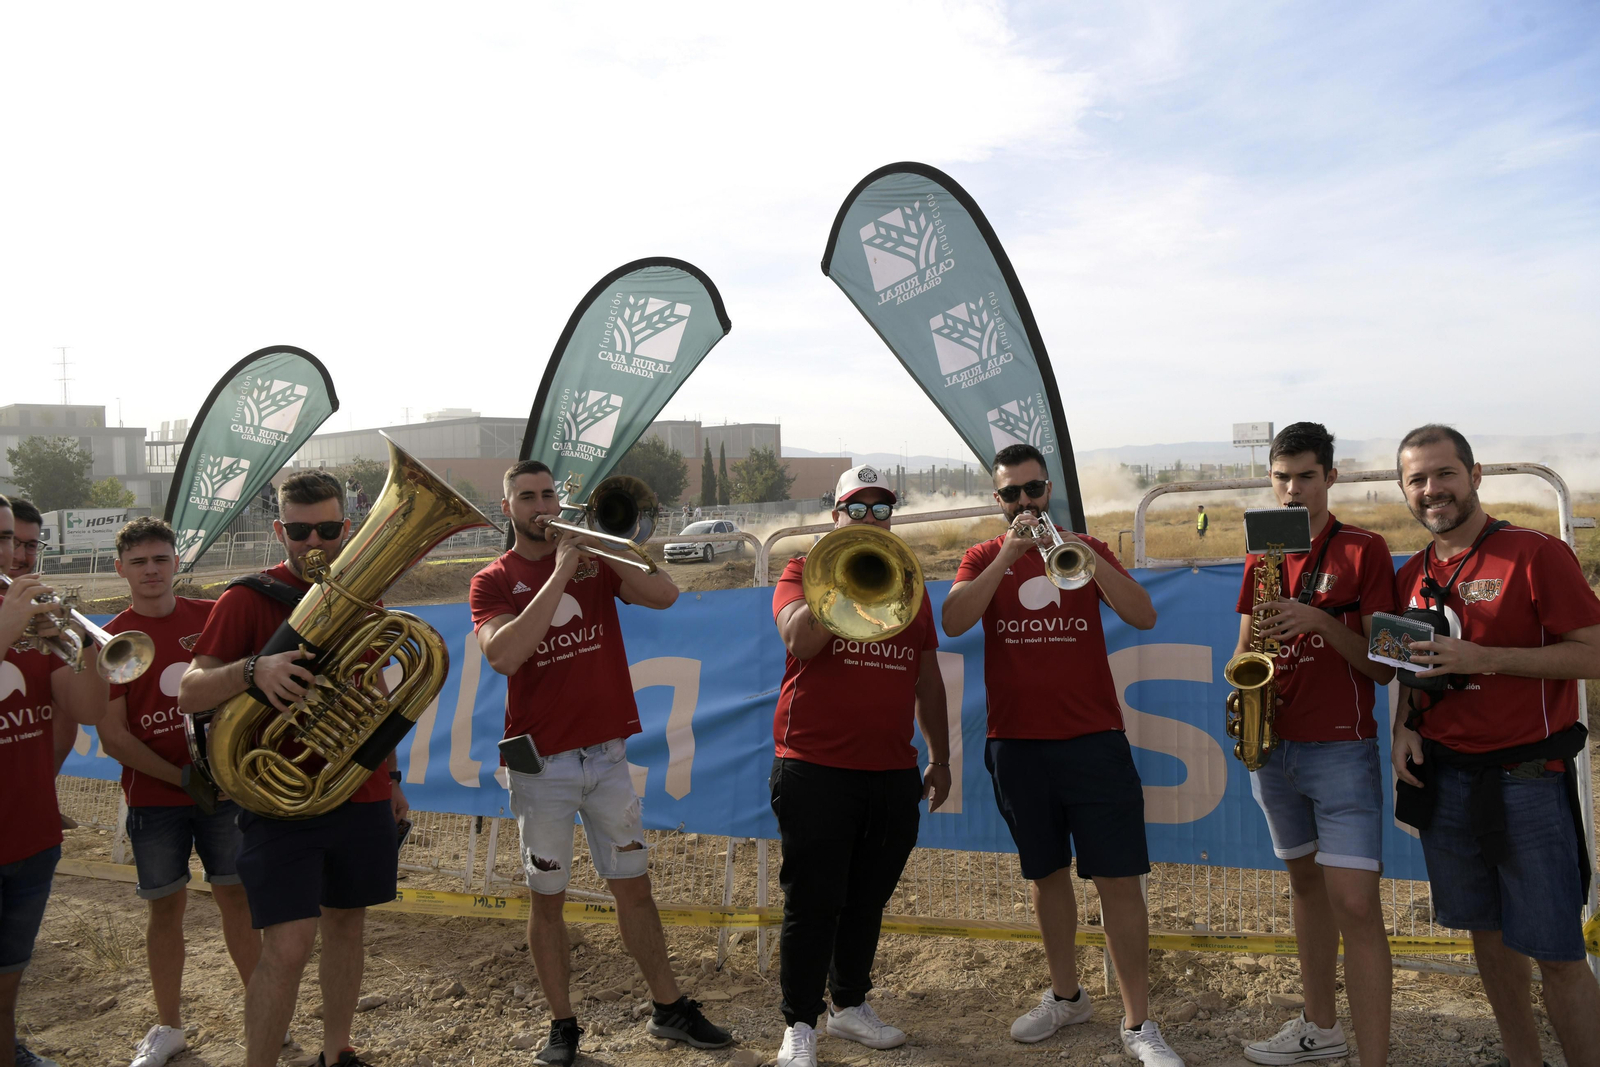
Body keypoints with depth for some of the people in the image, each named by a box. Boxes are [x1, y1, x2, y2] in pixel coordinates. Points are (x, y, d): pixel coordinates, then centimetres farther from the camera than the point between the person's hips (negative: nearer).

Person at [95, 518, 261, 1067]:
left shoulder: (212, 617, 0)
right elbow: (113, 738, -6)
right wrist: (184, 777, -11)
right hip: (154, 798, 0)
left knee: (236, 896, 8)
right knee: (165, 906, 8)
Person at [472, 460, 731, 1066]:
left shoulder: (595, 560, 6)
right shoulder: (493, 582, -1)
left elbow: (664, 596, -10)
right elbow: (503, 655, -21)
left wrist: (604, 547, -20)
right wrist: (560, 573, -22)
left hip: (606, 753, 2)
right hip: (541, 764, -2)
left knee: (633, 887, 11)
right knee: (548, 899, 7)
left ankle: (669, 1008, 23)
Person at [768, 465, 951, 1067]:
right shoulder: (806, 570, 1)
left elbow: (927, 679, 18)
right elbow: (800, 640, -19)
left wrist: (940, 757, 17)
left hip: (893, 774, 5)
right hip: (816, 770, -4)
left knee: (867, 900, 14)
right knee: (813, 903, 1)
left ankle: (850, 1005, 30)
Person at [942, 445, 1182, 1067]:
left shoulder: (1087, 549, 7)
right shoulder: (984, 558, 7)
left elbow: (1143, 617, -7)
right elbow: (954, 622, -13)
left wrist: (1089, 557, -20)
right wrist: (1008, 556, -21)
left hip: (1093, 740, -1)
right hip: (1017, 742, 1)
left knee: (1118, 877, -2)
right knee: (1047, 873, 14)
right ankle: (1066, 996, 32)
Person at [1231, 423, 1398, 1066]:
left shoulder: (1364, 551, -5)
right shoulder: (1261, 557, 10)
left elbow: (1382, 665, -8)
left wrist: (1319, 621, -22)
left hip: (1341, 748, -5)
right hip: (1273, 744, 5)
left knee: (1355, 901, -10)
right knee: (1305, 881, 16)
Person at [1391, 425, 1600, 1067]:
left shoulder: (1535, 554, -8)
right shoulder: (1413, 575, 10)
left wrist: (1482, 658, -20)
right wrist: (1404, 727, 1)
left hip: (1527, 779, -5)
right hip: (1443, 778, 6)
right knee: (1487, 935, 15)